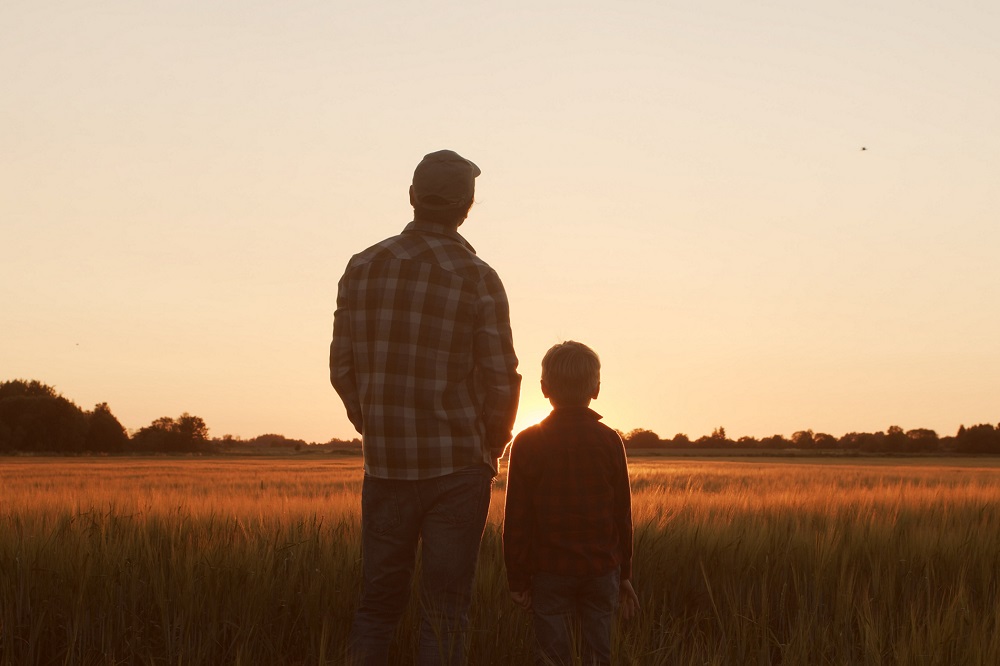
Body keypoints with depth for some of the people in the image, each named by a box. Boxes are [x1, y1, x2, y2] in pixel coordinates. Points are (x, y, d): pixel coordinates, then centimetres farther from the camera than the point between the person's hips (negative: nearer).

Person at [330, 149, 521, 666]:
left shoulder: (362, 268, 2)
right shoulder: (477, 279, -9)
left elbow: (342, 369, 6)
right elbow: (502, 380, -7)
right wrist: (491, 448, 10)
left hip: (384, 464, 3)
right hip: (457, 467, -3)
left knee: (378, 602, 13)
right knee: (444, 610, 3)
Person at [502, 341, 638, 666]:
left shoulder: (527, 443, -4)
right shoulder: (609, 440, 0)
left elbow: (517, 519, -4)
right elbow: (623, 514, 4)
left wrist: (517, 578, 2)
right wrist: (625, 574, 13)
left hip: (549, 569, -1)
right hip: (602, 568, 1)